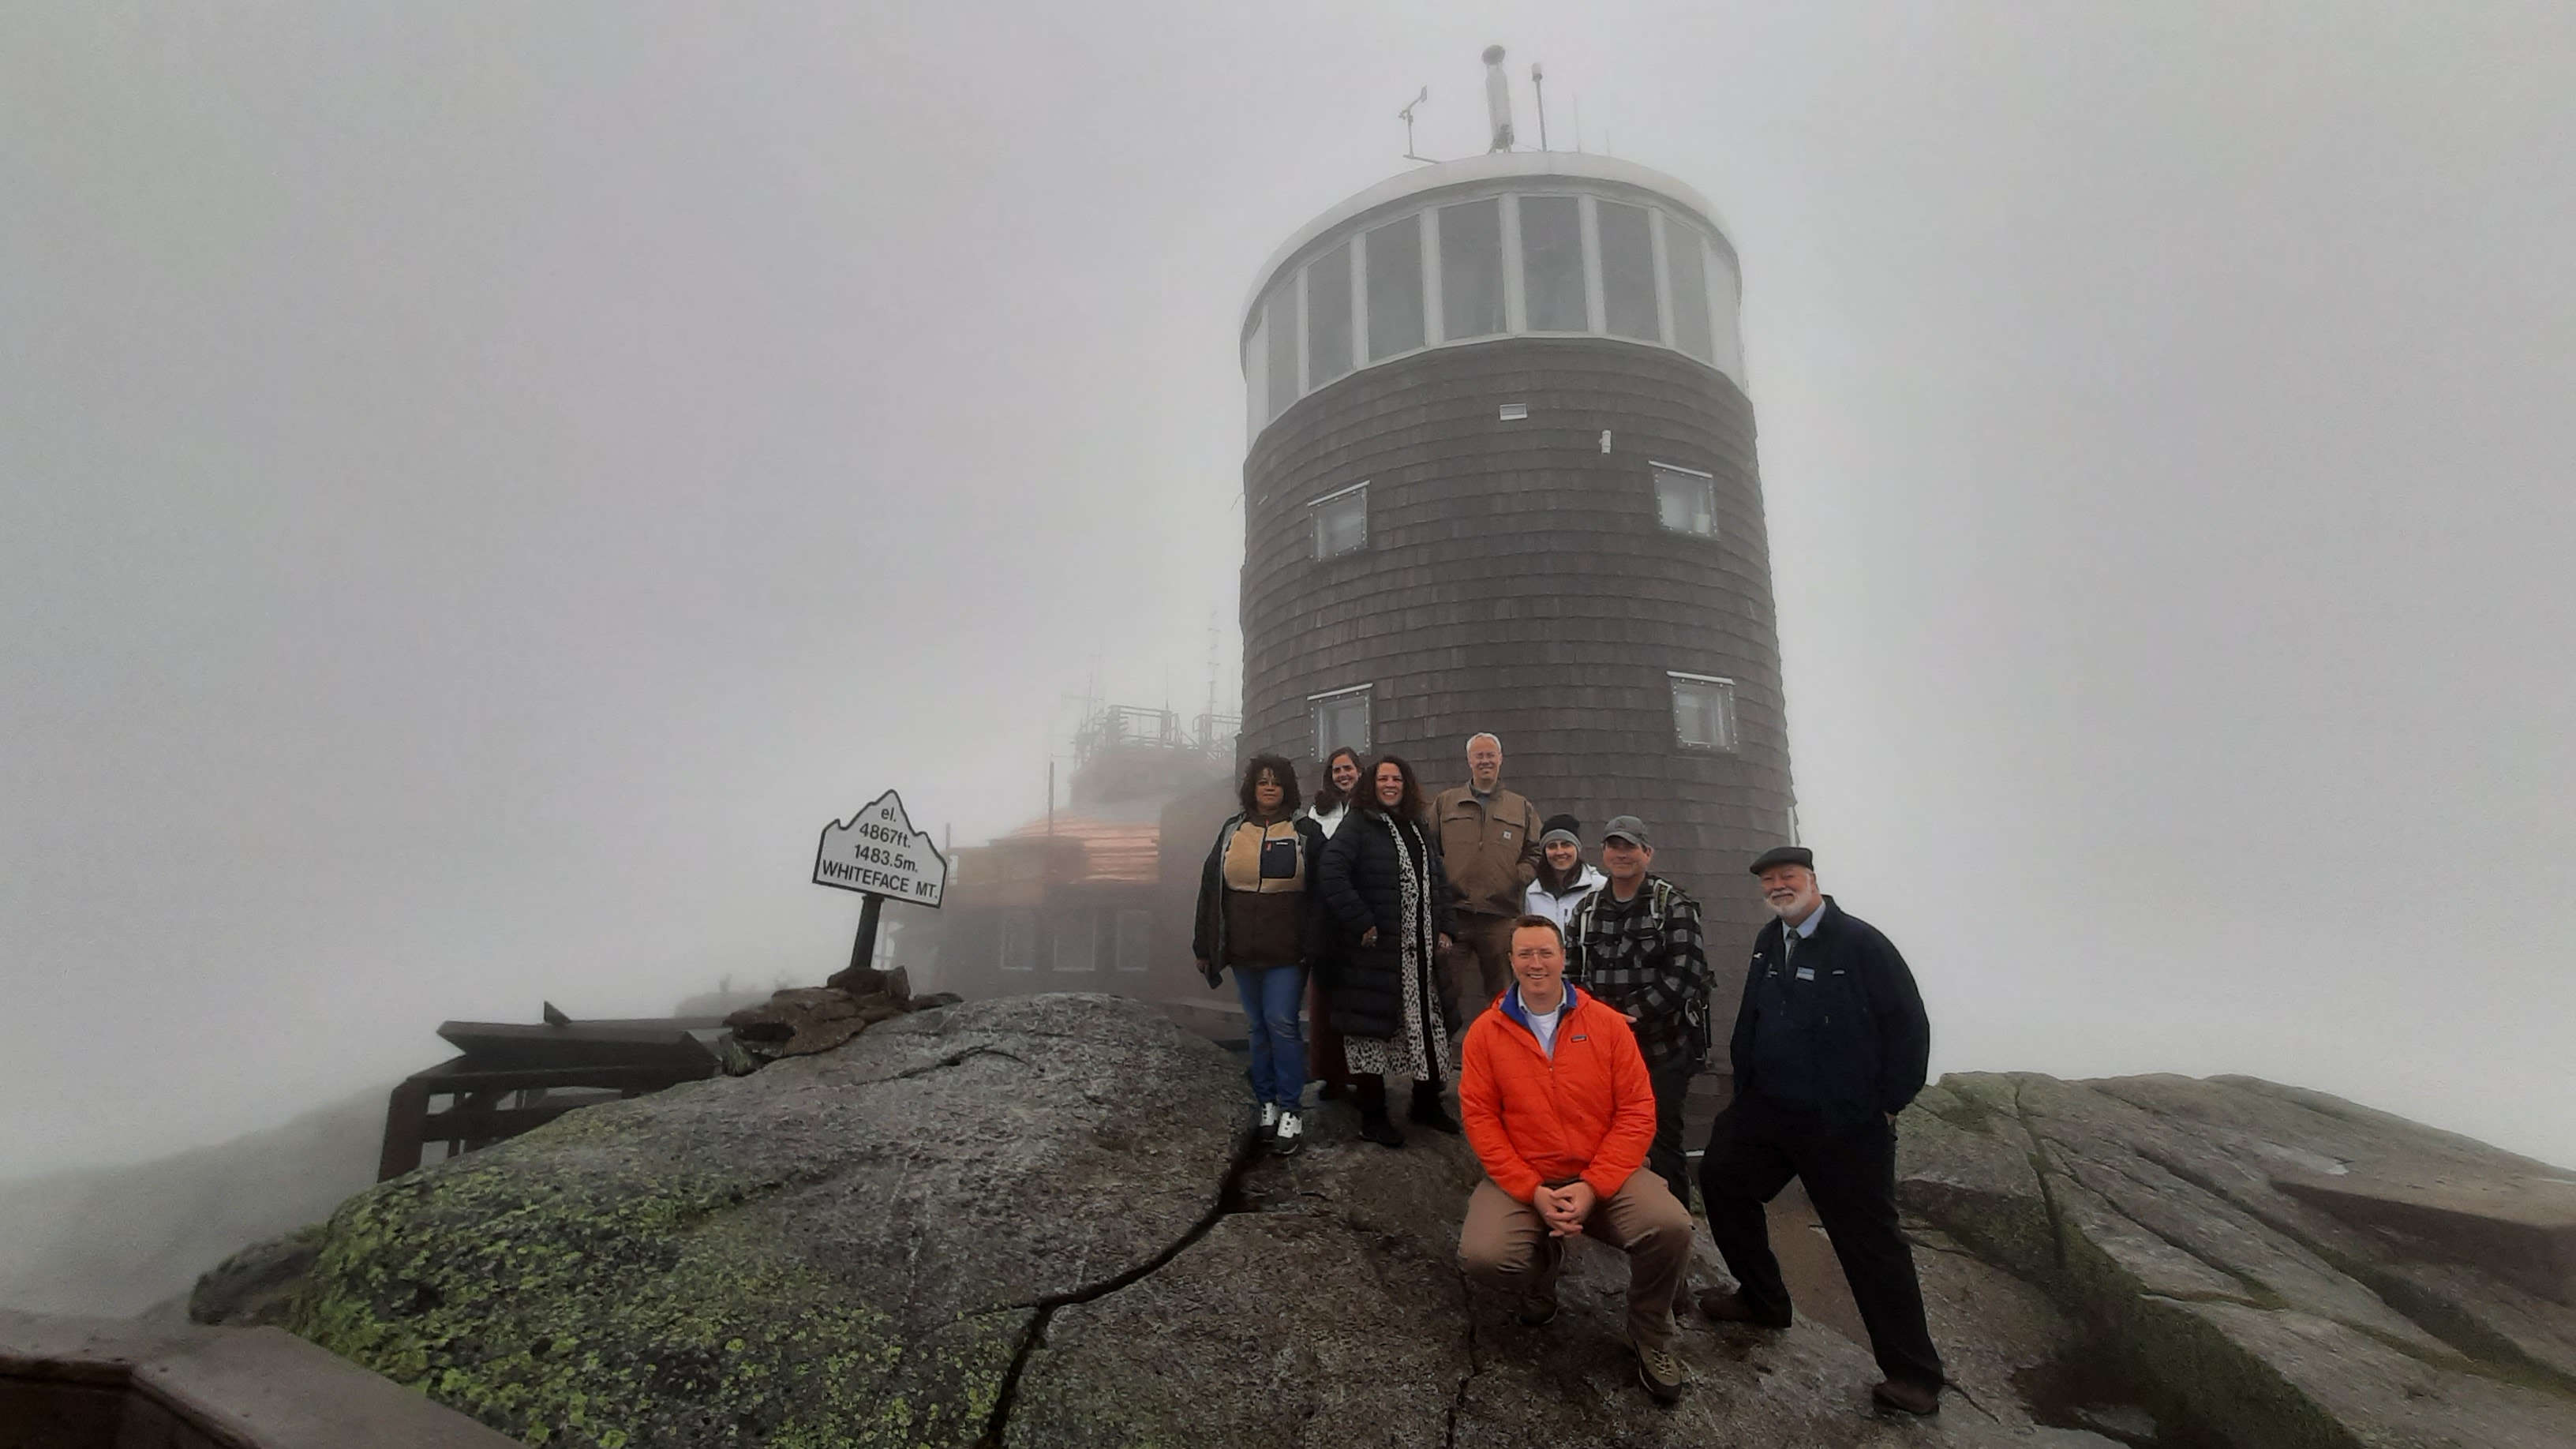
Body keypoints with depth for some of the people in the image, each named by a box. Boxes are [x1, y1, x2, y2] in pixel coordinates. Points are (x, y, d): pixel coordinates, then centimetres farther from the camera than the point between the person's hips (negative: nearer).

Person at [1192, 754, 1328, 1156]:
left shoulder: (1306, 833, 0)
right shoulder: (1232, 831, 8)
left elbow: (1319, 894, -3)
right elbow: (1211, 889, 11)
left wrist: (1314, 946, -11)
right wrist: (1206, 946, 8)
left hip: (1287, 952, -4)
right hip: (1243, 950, 4)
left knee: (1281, 1023, -6)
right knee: (1257, 1027, 12)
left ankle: (1291, 1111, 6)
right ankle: (1268, 1103, 24)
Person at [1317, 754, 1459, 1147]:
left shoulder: (1422, 829, 16)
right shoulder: (1357, 826, -6)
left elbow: (1438, 881, 20)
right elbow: (1331, 876, -18)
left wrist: (1444, 928, 10)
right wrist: (1361, 923, -19)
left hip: (1422, 952, 6)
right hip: (1374, 953, -6)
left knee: (1429, 1027, 12)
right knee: (1371, 1030, 2)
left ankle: (1427, 1103, 31)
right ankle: (1372, 1117, 16)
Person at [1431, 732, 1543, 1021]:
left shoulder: (1522, 808, 15)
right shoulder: (1445, 803, 13)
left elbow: (1535, 854, 12)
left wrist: (1517, 880, -4)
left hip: (1500, 917, 1)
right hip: (1452, 913, -1)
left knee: (1501, 992, 9)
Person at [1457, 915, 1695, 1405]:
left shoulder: (1607, 1023, -3)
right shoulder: (1486, 1031, -4)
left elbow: (1637, 1112, -6)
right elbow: (1480, 1118, -6)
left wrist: (1592, 1187, -16)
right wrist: (1533, 1191, -16)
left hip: (1604, 1177, 1)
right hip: (1522, 1182, 0)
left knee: (1671, 1226, -27)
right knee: (1482, 1256, -26)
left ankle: (1651, 1336, 6)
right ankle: (1543, 1264, 14)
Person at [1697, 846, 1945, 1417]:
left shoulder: (1860, 942, -13)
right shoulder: (1769, 942, 7)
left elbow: (1909, 1025, -12)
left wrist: (1886, 1106, -9)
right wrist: (1744, 1087, 14)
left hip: (1846, 1127, -7)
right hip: (1766, 1111, 7)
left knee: (1871, 1241, 1)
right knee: (1720, 1179, 9)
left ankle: (1913, 1376, 18)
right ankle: (1762, 1301, 30)